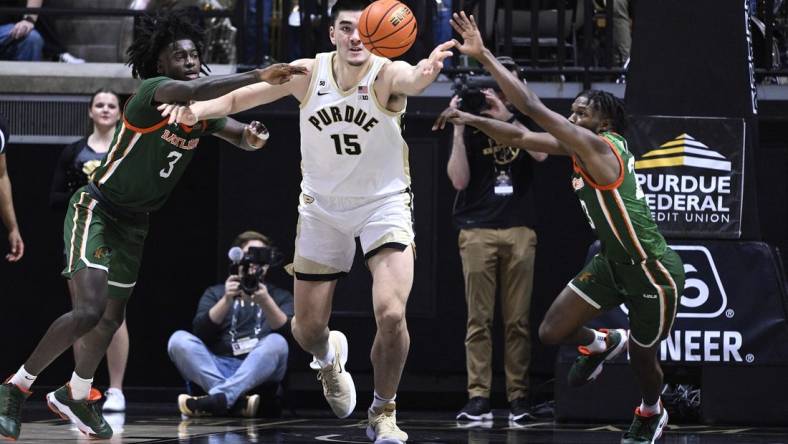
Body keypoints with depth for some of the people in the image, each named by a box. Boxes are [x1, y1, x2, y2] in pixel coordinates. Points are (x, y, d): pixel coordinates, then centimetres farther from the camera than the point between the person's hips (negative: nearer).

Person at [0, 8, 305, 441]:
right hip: (95, 209, -8)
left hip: (133, 222, 8)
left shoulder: (203, 112, -1)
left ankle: (76, 395, 41)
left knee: (113, 315, 18)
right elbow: (194, 91, -44)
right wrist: (259, 76, -53)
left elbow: (239, 134, 1)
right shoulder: (152, 93, -25)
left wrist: (251, 136, -25)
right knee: (89, 310, -22)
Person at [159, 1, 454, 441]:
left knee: (391, 313, -22)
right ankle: (329, 357, 48)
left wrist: (426, 71, -72)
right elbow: (240, 96, -7)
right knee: (308, 329, 8)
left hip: (384, 206, -3)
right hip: (322, 208, 3)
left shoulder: (386, 75, -23)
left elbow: (410, 80, -47)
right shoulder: (309, 74, -12)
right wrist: (197, 108, -28)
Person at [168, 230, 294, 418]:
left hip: (260, 371, -1)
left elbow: (286, 331, -3)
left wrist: (266, 302, -20)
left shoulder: (280, 297, 19)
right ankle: (237, 400, -40)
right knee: (179, 339, -23)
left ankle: (220, 397, -49)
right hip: (217, 370, 1)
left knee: (276, 342, -32)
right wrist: (227, 300, -12)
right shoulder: (216, 293, 21)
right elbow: (201, 330, 2)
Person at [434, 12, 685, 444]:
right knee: (552, 331, 1)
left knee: (641, 358, 12)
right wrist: (472, 119, -7)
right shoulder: (579, 146, -1)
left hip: (653, 272, -8)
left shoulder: (601, 148, -26)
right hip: (613, 262, 8)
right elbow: (520, 136, 6)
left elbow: (533, 108, -30)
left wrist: (484, 56, -30)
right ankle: (601, 345, 33)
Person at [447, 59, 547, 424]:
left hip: (519, 232, 1)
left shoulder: (524, 121, 12)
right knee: (479, 319, -5)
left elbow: (541, 153, -9)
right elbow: (459, 179, -1)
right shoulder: (472, 125, 7)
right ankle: (478, 398, -7)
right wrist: (458, 129, -8)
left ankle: (518, 397, 0)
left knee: (518, 320, -1)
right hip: (478, 232, -1)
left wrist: (506, 118, -13)